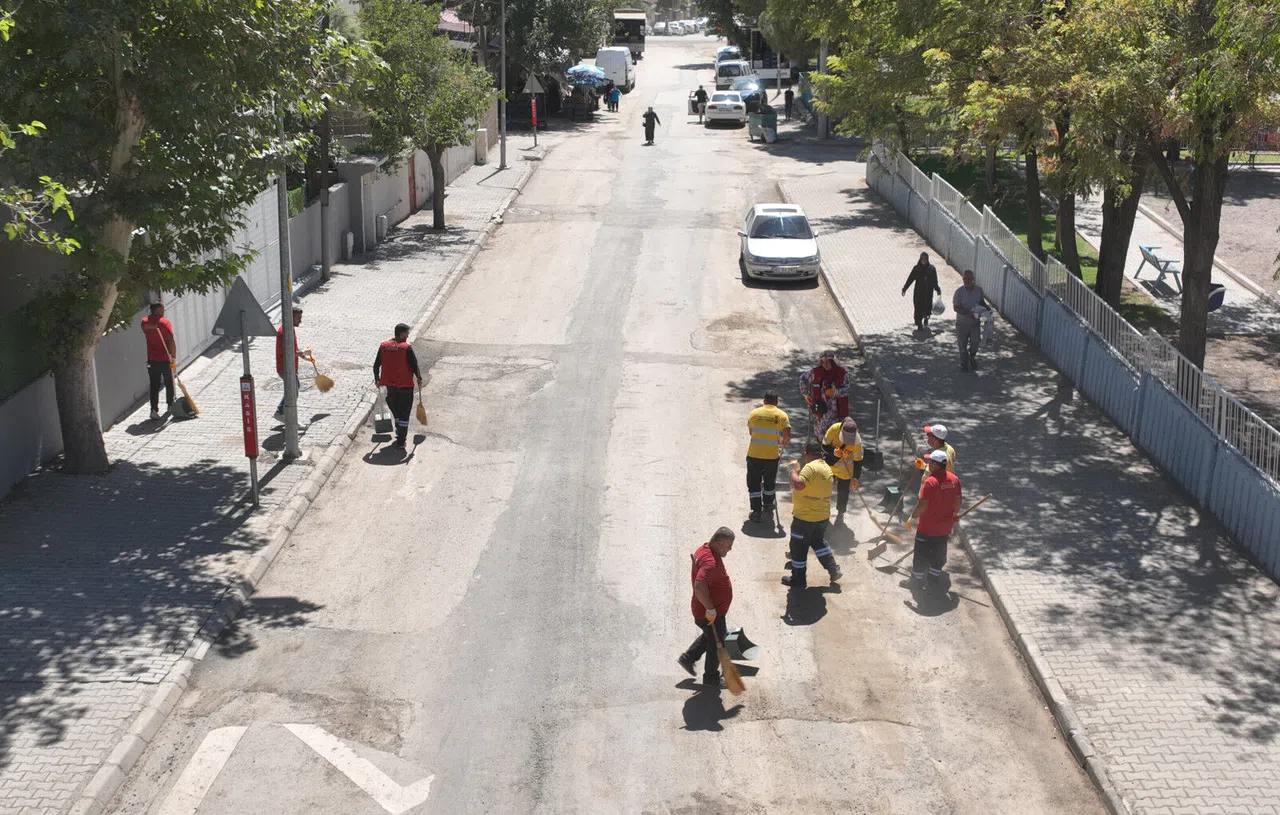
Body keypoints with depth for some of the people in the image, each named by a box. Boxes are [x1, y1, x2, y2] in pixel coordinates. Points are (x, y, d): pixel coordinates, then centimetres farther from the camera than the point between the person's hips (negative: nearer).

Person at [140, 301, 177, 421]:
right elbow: (171, 342, -18)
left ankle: (154, 410, -6)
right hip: (165, 359, -3)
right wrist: (174, 358, -12)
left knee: (154, 385, 4)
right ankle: (170, 405, 30)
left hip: (152, 359, 3)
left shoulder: (144, 322, 1)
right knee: (169, 383, 16)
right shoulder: (165, 322, -13)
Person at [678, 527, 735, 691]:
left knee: (711, 636, 30)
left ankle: (687, 658, 39)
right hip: (710, 614, -9)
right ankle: (711, 679, 29)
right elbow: (699, 587, -45)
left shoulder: (704, 550, -1)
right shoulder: (711, 562, -33)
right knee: (717, 645, 11)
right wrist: (710, 609, -32)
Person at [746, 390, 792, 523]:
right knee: (769, 482, 21)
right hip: (772, 455, 0)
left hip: (754, 454, 0)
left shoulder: (754, 413, 0)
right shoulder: (781, 415, -4)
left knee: (754, 483, 9)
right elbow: (787, 435, -10)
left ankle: (756, 511, 7)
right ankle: (767, 507, 36)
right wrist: (783, 443, 11)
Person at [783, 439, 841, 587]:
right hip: (823, 515, 9)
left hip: (805, 517, -9)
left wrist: (794, 471, -19)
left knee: (798, 547, 6)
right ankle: (833, 569, 23)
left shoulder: (810, 467, -23)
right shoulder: (827, 467, 8)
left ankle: (798, 579, 16)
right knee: (819, 542, 27)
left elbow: (798, 485, -35)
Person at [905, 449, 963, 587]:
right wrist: (954, 515, 21)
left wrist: (912, 519, -11)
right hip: (945, 526, 6)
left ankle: (916, 578, 19)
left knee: (922, 553, 9)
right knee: (939, 552, 21)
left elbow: (922, 504, -24)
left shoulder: (930, 481, -25)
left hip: (927, 526, -6)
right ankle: (935, 576, 32)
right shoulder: (954, 479, -4)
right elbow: (957, 501, 5)